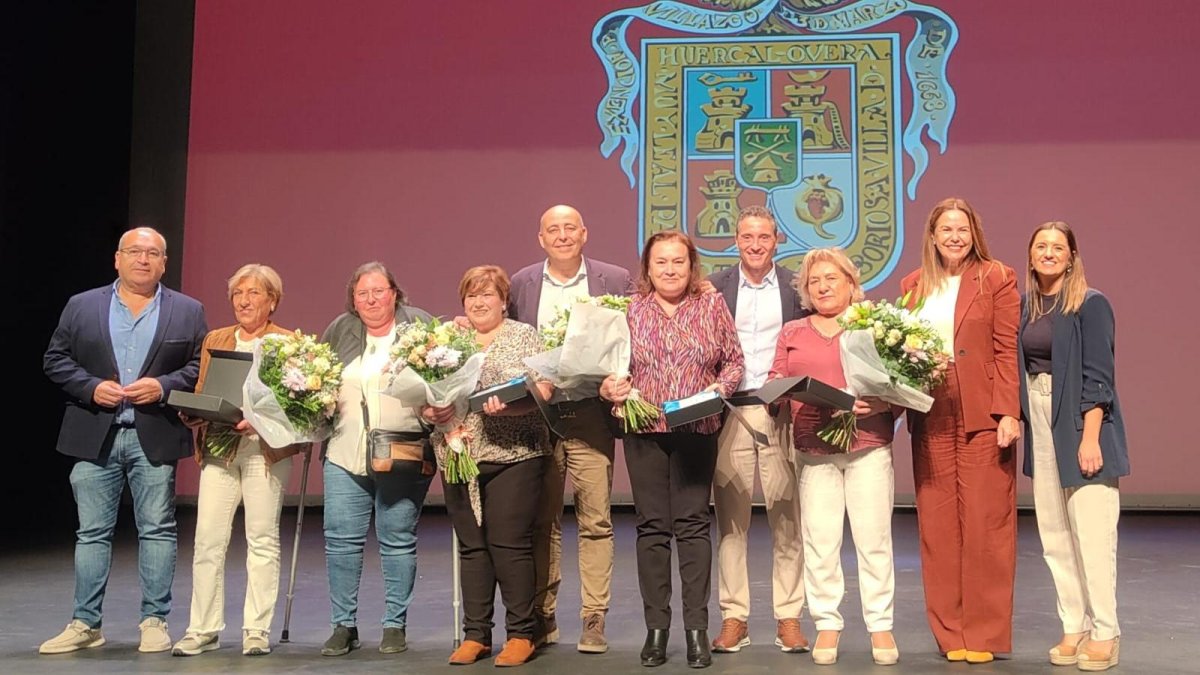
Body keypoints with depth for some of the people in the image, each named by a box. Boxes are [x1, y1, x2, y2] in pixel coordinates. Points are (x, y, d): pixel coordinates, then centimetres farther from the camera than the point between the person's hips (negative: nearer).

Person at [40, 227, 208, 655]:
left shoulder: (188, 312, 5)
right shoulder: (81, 306, 8)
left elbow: (202, 367, 2)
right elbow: (56, 359, 6)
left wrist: (163, 387, -13)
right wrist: (91, 387, -9)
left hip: (155, 439, -1)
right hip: (95, 438, 1)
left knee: (157, 531, 4)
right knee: (92, 533, 6)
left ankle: (154, 621, 13)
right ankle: (85, 624, 14)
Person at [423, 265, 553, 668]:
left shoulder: (523, 336, 2)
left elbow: (540, 392, -8)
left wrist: (505, 406, -25)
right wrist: (429, 412, -10)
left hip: (512, 454, -4)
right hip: (458, 457, 4)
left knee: (509, 543, -4)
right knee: (471, 545, 8)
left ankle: (521, 634, 8)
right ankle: (475, 635, 16)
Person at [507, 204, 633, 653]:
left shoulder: (614, 279, 4)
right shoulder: (520, 285, 8)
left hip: (590, 414, -1)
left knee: (595, 520, -2)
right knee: (541, 522, 7)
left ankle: (593, 620, 6)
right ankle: (542, 617, 17)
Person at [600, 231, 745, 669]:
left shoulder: (713, 307, 5)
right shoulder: (629, 310, 6)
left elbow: (734, 360, 8)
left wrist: (720, 387, -10)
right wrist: (608, 387, -12)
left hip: (697, 430, -1)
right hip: (644, 431, 1)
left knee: (692, 524, 0)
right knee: (652, 526, 4)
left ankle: (697, 628, 7)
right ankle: (656, 627, 13)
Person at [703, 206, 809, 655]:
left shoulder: (795, 287, 7)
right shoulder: (715, 288, 8)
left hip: (782, 413, 0)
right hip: (729, 413, 1)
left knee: (787, 519, 2)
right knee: (731, 519, 4)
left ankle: (788, 618, 11)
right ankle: (734, 618, 12)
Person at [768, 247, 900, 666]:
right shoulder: (792, 333, 17)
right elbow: (775, 382, 14)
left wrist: (879, 403, -15)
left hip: (868, 444, -2)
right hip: (814, 448, 2)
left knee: (874, 538, 0)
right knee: (819, 541, 1)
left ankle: (880, 624, 10)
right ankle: (827, 624, 11)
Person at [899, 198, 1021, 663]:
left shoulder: (997, 279, 2)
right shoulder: (914, 285, 13)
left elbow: (1008, 350, -3)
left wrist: (1008, 412, -11)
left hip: (983, 417, -3)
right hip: (931, 418, 3)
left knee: (985, 523, -1)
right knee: (937, 526, 4)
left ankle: (985, 634, 9)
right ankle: (950, 635, 14)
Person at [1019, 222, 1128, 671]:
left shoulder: (1090, 304, -6)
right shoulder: (1027, 306, 11)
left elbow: (1098, 376, -11)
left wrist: (1090, 438, -17)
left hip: (1080, 427, -6)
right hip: (1040, 428, 6)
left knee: (1092, 533, -5)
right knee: (1054, 537, 8)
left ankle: (1105, 633, 6)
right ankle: (1074, 627, 17)